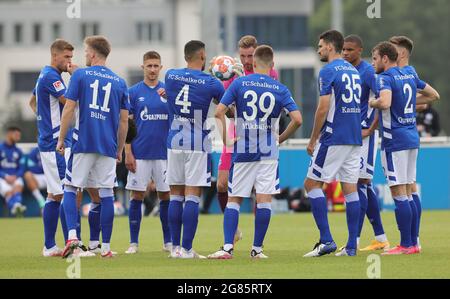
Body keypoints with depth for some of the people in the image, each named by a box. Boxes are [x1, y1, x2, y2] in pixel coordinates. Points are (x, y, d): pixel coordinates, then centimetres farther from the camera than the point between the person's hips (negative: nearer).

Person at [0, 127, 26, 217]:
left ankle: (17, 205, -60)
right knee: (9, 192, -32)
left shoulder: (18, 151, 16)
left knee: (18, 187, -33)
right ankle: (15, 208, -60)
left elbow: (22, 169, 13)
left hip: (15, 177, 2)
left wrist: (15, 176, -8)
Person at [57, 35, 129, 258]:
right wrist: (120, 149, 18)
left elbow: (69, 109, -4)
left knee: (70, 188, 5)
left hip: (83, 142, -3)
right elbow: (124, 120, 10)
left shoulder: (80, 75, 0)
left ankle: (72, 235, -14)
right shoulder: (119, 82, 10)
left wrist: (61, 139, 3)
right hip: (108, 147, 3)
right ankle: (106, 247, 4)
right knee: (106, 193, 4)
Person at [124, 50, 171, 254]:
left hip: (164, 152, 2)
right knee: (137, 196, 0)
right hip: (140, 153, -2)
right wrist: (128, 153, -6)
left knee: (165, 195, 5)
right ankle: (133, 242, 4)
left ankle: (168, 241, 13)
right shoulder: (134, 92, 2)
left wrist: (169, 98, -14)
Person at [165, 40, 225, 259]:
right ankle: (187, 249, -8)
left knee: (176, 196, 8)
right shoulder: (211, 83, -7)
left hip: (174, 142, 4)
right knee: (192, 196, -4)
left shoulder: (170, 76, 3)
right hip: (198, 143, -4)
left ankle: (175, 247, 8)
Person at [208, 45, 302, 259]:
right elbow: (297, 119, -7)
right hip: (268, 152, 0)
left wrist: (225, 140, 1)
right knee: (264, 199, 2)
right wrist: (280, 139, 8)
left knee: (234, 199, 6)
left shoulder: (239, 84, -1)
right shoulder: (280, 89, 0)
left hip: (242, 150, 0)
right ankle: (257, 249, 3)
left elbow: (219, 112, -8)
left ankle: (227, 247, -6)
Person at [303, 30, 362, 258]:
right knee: (350, 189, 6)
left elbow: (323, 108, -14)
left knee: (312, 184, -1)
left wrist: (313, 140, -7)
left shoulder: (328, 71, -9)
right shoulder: (353, 70, 16)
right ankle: (351, 246, 4)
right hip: (355, 138, 8)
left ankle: (326, 240, -10)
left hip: (334, 137, -8)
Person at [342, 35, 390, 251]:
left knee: (361, 184, -11)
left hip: (364, 136, -9)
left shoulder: (367, 72, -12)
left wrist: (369, 129, -17)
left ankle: (355, 240, -15)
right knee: (365, 186, 11)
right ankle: (381, 239, 17)